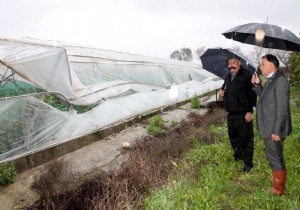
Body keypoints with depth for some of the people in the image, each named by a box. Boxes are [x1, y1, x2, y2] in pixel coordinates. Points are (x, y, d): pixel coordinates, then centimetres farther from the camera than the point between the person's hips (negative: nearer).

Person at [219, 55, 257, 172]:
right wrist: (221, 91, 8)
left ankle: (248, 163, 9)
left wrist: (249, 111, -19)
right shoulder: (228, 77, 15)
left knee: (246, 138, -2)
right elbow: (225, 89, 32)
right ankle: (237, 155, 39)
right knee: (233, 137, 19)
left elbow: (252, 94, -15)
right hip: (231, 114, 8)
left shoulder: (246, 76, -11)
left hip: (243, 114, -8)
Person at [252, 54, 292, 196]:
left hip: (274, 129, -9)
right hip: (269, 127, 9)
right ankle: (277, 180, 41)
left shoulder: (280, 80, -21)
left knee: (276, 158, 6)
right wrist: (257, 84, 4)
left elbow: (282, 108, -24)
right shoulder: (271, 79, 8)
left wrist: (276, 131, -23)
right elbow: (264, 97, 19)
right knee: (274, 157, 23)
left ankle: (278, 189, 24)